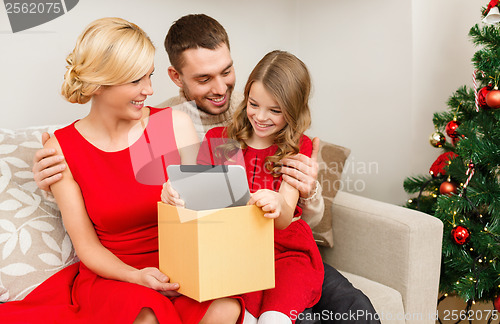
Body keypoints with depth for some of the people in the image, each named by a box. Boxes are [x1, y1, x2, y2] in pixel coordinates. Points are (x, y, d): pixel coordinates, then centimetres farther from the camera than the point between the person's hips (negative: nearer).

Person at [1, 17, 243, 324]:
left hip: (179, 272, 2)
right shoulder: (61, 149, -4)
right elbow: (86, 244, -2)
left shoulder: (176, 125, -3)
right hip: (109, 274, -1)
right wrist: (135, 276, -21)